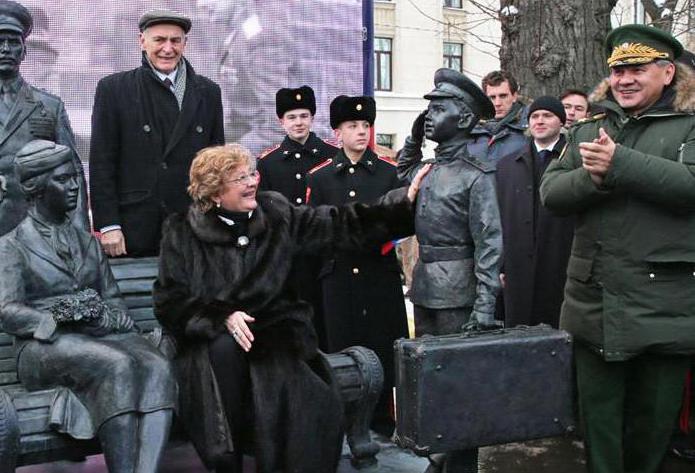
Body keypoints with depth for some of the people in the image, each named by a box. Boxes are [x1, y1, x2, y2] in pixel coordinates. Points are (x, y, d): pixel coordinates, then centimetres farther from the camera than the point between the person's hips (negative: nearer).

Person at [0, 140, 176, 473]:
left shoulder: (87, 241, 25)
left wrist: (106, 317, -5)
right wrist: (61, 321, -17)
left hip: (103, 336, 5)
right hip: (45, 346, -4)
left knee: (157, 367, -29)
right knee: (118, 365, -35)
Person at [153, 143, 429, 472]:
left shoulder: (275, 214, 6)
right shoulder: (183, 232, -1)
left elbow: (342, 225, 5)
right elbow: (169, 301, -3)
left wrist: (404, 200, -3)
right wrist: (224, 316, -19)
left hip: (273, 326, 1)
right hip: (215, 337, -1)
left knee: (287, 383, -29)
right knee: (223, 352, -34)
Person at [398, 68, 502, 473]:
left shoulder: (476, 174, -10)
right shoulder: (429, 170, 10)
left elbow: (489, 242, -16)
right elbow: (401, 178, 32)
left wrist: (485, 304, -24)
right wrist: (413, 140, 16)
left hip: (457, 291, -7)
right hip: (425, 287, 7)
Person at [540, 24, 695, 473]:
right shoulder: (589, 130, 12)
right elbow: (551, 192, 3)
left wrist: (619, 163, -23)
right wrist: (593, 177, -16)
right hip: (595, 303, 4)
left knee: (653, 419, 12)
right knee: (598, 414, 14)